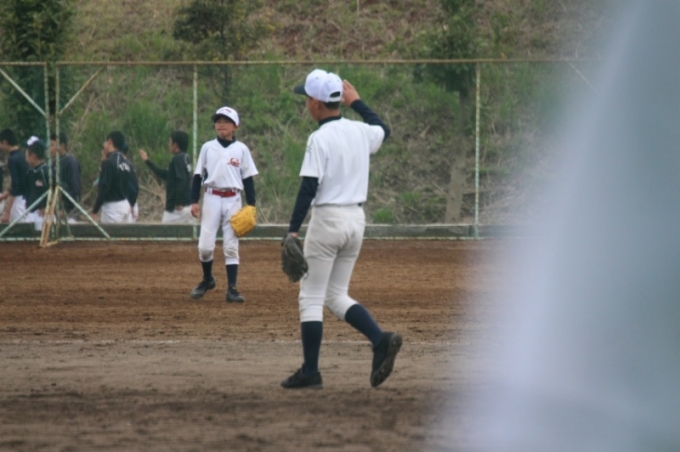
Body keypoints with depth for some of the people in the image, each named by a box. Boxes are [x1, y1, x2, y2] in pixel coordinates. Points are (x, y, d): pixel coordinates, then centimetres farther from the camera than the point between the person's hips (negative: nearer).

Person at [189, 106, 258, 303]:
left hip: (233, 200, 0)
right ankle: (207, 279, 20)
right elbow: (198, 176, 7)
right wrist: (194, 201, -1)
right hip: (211, 198, 0)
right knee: (205, 245, -4)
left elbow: (248, 178, 5)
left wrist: (251, 205, 0)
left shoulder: (241, 149, 4)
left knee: (231, 246, -1)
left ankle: (232, 289, -1)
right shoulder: (207, 147, 5)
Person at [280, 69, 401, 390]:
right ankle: (380, 340, -7)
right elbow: (383, 129, 30)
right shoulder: (360, 132, 6)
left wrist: (293, 229, -17)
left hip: (328, 218, -7)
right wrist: (357, 103, 35)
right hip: (356, 219, 7)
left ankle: (310, 372, 1)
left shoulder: (320, 138, -14)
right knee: (336, 296, 15)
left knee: (311, 298, 1)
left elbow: (309, 187, -19)